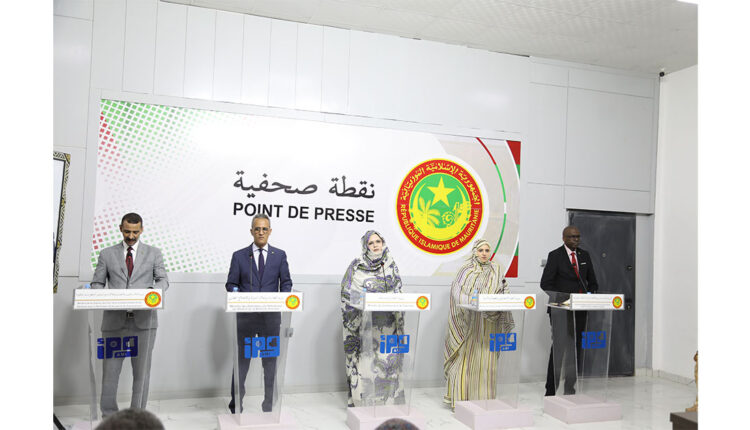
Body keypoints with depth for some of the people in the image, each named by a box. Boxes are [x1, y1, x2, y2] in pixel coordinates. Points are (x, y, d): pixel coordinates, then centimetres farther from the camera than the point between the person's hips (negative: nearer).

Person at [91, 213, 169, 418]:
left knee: (142, 371, 5)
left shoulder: (153, 253, 9)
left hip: (143, 321, 0)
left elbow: (163, 280, 4)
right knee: (110, 370, 2)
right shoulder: (107, 254, 11)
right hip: (114, 321, 0)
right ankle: (109, 417, 14)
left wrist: (152, 290, -17)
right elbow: (97, 283, 10)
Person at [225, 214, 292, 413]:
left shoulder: (280, 255, 7)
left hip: (271, 316, 1)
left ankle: (269, 405, 20)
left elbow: (286, 282, 7)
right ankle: (236, 406, 16)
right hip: (246, 316, -1)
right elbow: (231, 284, 5)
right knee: (242, 360, 5)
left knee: (270, 361, 8)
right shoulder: (239, 256, 5)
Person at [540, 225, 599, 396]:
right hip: (561, 309, -5)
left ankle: (570, 388, 16)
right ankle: (551, 389, 1)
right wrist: (560, 297, -18)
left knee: (576, 349, 7)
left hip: (580, 310, 5)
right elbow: (545, 283, -8)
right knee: (558, 347, -6)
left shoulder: (584, 256, 13)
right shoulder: (555, 255, -3)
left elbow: (592, 281, 18)